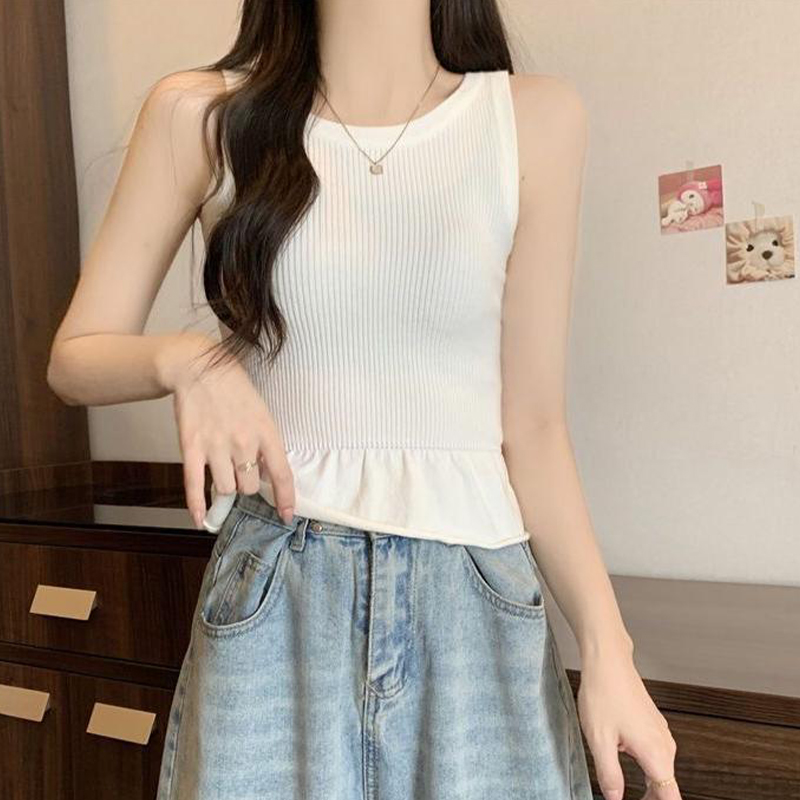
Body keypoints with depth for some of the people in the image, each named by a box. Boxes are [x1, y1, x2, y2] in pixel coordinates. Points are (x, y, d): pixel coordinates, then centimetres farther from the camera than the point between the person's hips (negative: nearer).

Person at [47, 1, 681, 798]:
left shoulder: (535, 118, -1)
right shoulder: (200, 115, -1)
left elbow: (530, 424, -1)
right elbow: (73, 357, 5)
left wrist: (607, 650, -6)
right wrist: (183, 358, -17)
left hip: (474, 597, 1)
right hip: (272, 598, 0)